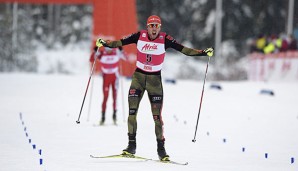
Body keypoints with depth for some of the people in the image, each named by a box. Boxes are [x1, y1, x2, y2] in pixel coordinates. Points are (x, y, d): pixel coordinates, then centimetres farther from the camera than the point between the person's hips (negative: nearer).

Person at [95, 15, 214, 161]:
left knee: (157, 115, -3)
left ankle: (161, 148, 6)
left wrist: (203, 53, -20)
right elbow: (120, 42, -5)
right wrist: (104, 43, -18)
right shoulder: (139, 36, -6)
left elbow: (184, 49, -11)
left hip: (155, 79, -1)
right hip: (139, 76, 1)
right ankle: (131, 145, 2)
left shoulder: (165, 39, -9)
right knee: (132, 111, -7)